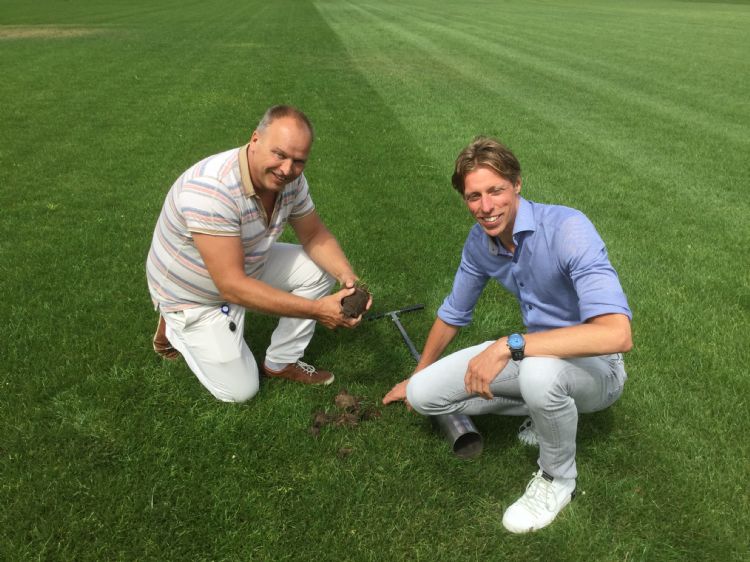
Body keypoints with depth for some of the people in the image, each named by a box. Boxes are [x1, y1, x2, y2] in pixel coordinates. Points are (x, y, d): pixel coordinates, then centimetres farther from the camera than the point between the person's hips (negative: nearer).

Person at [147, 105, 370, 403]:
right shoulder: (212, 189, -39)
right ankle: (175, 328, 21)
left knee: (320, 270, -8)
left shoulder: (290, 178, -16)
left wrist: (347, 276, -24)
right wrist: (315, 309, -38)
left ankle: (281, 363, 8)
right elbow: (231, 286, -39)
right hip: (193, 294, -6)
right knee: (241, 390, 0)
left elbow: (314, 235, -2)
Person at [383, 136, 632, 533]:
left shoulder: (568, 229, -28)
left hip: (594, 365, -6)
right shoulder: (479, 241, -5)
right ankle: (545, 410, 11)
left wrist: (509, 346, -41)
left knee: (540, 372, -42)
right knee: (423, 395, -4)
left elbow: (617, 333, -40)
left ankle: (558, 479, -9)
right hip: (538, 353, 6)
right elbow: (453, 314, 12)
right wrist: (417, 378, 24)